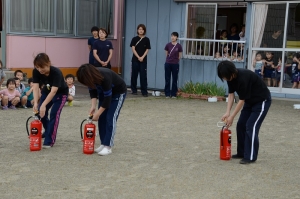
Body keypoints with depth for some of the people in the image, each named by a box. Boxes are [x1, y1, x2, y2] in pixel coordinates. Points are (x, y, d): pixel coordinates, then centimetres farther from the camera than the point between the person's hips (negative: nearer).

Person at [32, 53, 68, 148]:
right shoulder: (36, 72, -24)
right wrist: (36, 103, -41)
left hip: (60, 93, -5)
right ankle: (49, 131, 27)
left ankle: (49, 141, -9)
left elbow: (54, 91, -43)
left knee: (54, 114, -17)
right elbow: (35, 87, -27)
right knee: (41, 112, -2)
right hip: (46, 91, 5)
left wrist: (43, 105, -50)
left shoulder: (56, 72, -37)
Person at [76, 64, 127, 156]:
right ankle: (103, 144, 7)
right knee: (101, 118, 0)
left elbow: (108, 98, -32)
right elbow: (93, 91, -6)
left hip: (119, 92, -7)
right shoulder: (92, 77, -21)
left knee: (110, 118, -13)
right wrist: (93, 106, -20)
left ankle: (108, 146, -11)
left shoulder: (105, 77, -40)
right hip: (103, 92, 7)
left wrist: (98, 113, -27)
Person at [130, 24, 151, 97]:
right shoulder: (134, 39, 3)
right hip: (135, 59, 1)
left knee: (143, 76, -3)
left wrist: (142, 57, -11)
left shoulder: (146, 39, 4)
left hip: (143, 60, 0)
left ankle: (144, 91, -3)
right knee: (134, 75, 5)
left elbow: (147, 50, 2)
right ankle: (134, 90, 14)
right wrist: (138, 57, -13)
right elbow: (133, 49, -3)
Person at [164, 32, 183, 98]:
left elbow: (179, 56, 3)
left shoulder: (179, 46, -5)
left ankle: (173, 94, 12)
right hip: (168, 64, 1)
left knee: (174, 80, 5)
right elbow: (166, 54, 10)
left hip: (175, 64, -1)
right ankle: (167, 94, 11)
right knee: (167, 80, 4)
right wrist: (169, 59, 10)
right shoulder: (168, 45, -2)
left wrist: (175, 60, 8)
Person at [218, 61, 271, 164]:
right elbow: (231, 94, -3)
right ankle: (241, 152, 16)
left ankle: (250, 157, -10)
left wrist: (232, 117, -21)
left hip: (262, 101, -9)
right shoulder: (231, 77, -10)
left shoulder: (243, 77, -34)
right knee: (240, 125, 6)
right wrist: (227, 112, -13)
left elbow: (242, 100, -27)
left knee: (251, 126, -15)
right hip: (250, 101, 9)